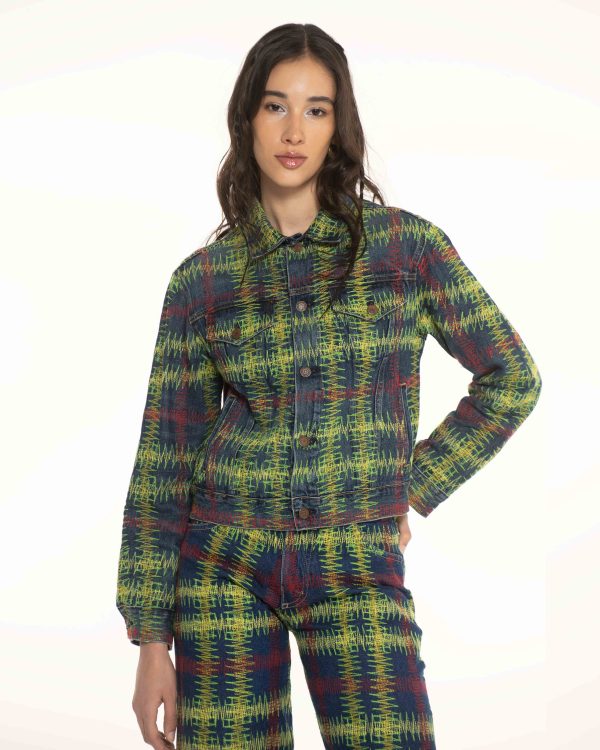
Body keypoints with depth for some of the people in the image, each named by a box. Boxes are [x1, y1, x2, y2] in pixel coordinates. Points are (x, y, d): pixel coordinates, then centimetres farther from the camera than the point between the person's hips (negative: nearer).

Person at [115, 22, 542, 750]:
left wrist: (408, 491, 2)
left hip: (357, 573, -1)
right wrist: (152, 642, 0)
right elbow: (163, 463, 3)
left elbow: (511, 378, 8)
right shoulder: (201, 279, 1)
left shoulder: (408, 244, -1)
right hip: (224, 565, 1)